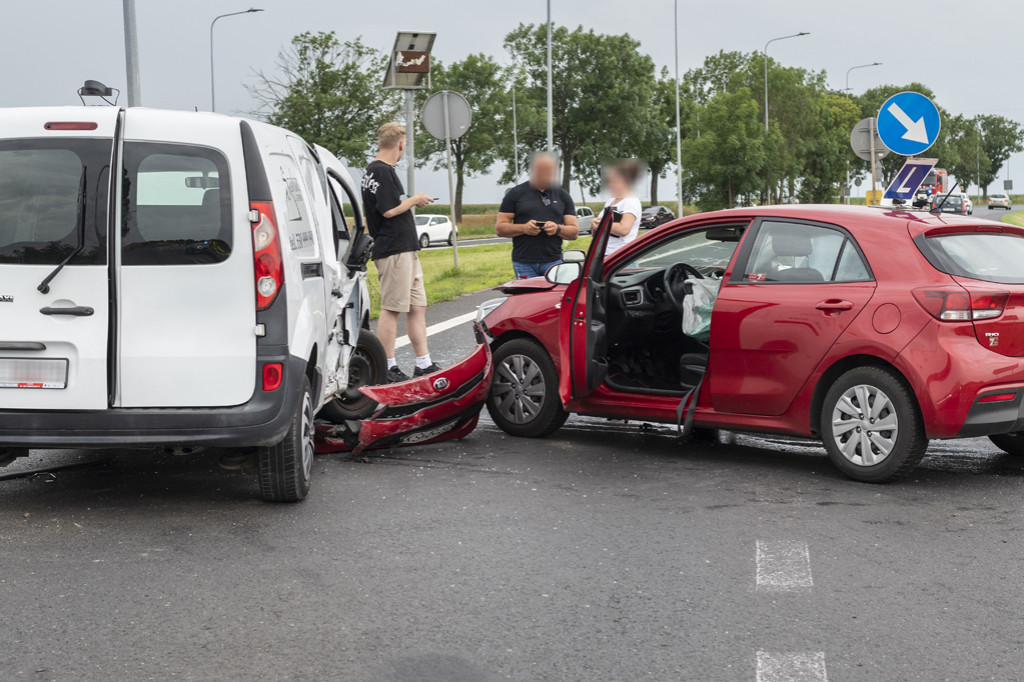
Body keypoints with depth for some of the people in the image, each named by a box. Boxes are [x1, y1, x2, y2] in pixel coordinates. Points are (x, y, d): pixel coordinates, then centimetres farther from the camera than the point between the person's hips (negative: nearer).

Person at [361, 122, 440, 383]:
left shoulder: (377, 170, 17)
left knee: (417, 307, 10)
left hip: (406, 250, 10)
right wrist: (415, 200, -7)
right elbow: (389, 210, -20)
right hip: (394, 251, -10)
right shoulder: (382, 171, -14)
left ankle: (424, 364, 14)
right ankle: (387, 367, 2)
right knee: (392, 309, -4)